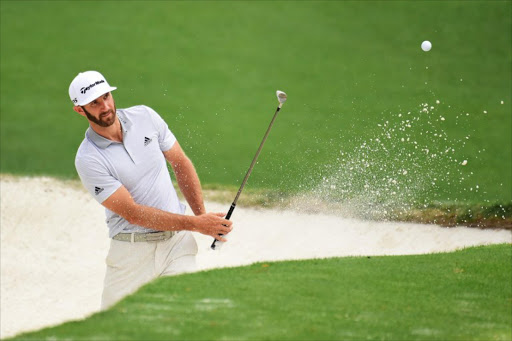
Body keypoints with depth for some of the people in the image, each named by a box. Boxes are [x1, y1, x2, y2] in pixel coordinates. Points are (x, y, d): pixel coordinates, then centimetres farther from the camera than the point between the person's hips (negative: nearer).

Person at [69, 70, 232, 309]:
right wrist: (195, 224, -18)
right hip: (132, 251, -2)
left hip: (177, 240, 2)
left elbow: (181, 163, 13)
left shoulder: (145, 117, 1)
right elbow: (133, 214, -16)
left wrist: (203, 216, 2)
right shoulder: (88, 159, -13)